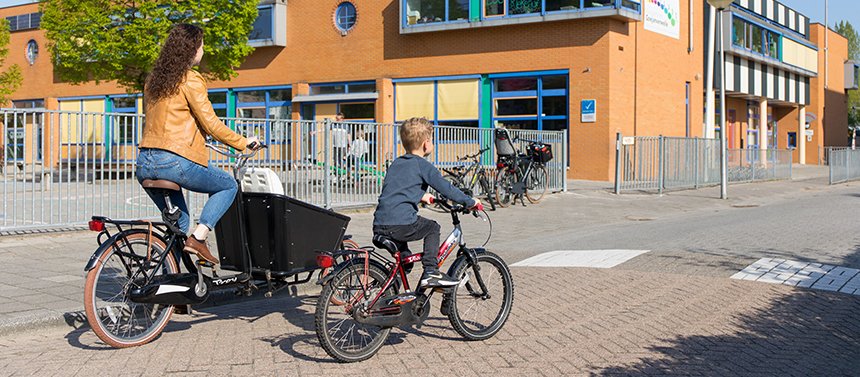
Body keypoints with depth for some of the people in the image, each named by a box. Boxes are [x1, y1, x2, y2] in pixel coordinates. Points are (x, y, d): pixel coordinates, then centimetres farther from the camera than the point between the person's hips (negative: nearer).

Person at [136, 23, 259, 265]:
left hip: (145, 165, 8)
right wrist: (243, 142, 4)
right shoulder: (190, 81, -7)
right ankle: (198, 238, -3)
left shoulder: (153, 80, 18)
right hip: (175, 161, -8)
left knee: (177, 221, 21)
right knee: (228, 186, 12)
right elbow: (210, 124, -8)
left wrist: (195, 137, 37)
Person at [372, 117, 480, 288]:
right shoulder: (422, 165, -1)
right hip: (401, 225, -7)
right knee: (432, 228, 17)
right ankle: (430, 272, 7)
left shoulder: (395, 163, 22)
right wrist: (470, 202, 6)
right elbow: (446, 188, -4)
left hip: (379, 227, 7)